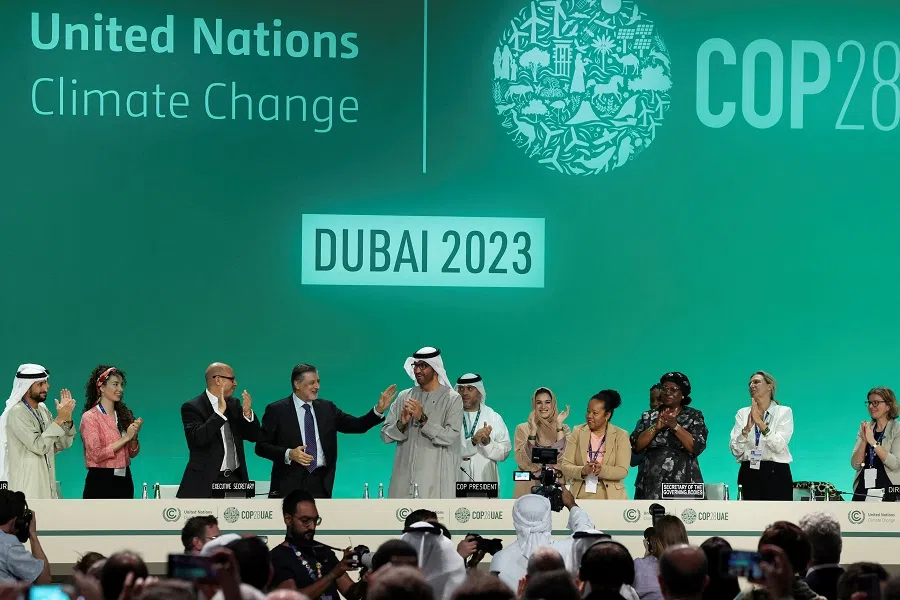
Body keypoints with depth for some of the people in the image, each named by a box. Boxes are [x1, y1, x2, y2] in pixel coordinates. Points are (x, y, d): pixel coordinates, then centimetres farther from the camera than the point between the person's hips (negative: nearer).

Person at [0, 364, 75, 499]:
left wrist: (67, 417, -1)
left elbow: (62, 445, 13)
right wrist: (60, 419, -19)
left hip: (46, 485, 7)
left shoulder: (43, 409, 12)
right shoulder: (17, 413, -11)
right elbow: (39, 446, -19)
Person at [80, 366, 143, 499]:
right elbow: (96, 454, -14)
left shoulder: (124, 414, 11)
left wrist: (134, 437, -6)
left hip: (124, 479, 5)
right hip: (101, 481, -5)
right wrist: (125, 438, -14)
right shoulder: (90, 417, -6)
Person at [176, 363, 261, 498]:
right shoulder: (192, 407, -4)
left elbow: (254, 436, 12)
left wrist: (247, 413, -6)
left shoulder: (234, 404, 14)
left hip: (234, 478, 5)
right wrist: (220, 411, -22)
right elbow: (199, 438, -20)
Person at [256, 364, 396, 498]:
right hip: (290, 483, -4)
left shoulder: (327, 408, 12)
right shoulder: (277, 410, 0)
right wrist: (289, 454, -17)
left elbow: (356, 425, 7)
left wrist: (379, 410, -7)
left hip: (321, 483, 4)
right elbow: (261, 446, -2)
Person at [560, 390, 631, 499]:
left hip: (611, 497, -1)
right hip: (580, 497, 1)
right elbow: (565, 466, -1)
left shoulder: (621, 436, 1)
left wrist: (601, 470, -27)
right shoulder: (577, 432, 5)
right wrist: (583, 471, -21)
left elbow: (622, 471, -9)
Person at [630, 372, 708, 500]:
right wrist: (655, 427, -10)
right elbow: (636, 446, 2)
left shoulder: (694, 416, 7)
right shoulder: (648, 417, 13)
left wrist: (675, 426, -14)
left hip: (683, 482, -2)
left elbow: (697, 447, -6)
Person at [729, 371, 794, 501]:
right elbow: (735, 451, 2)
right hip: (749, 474, 3)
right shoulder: (742, 413, 12)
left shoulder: (784, 412, 3)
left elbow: (779, 446, -11)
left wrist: (760, 422, -20)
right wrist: (747, 428, -15)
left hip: (775, 474, -3)